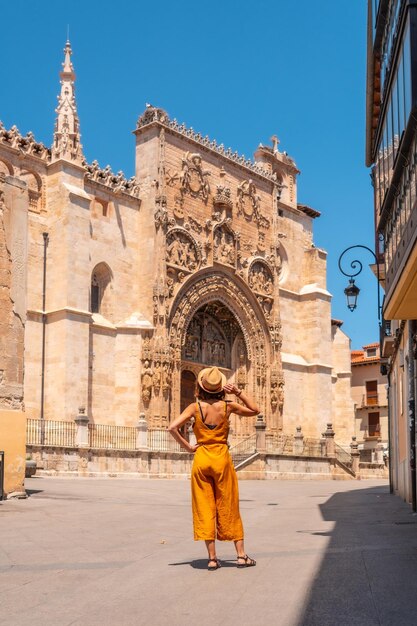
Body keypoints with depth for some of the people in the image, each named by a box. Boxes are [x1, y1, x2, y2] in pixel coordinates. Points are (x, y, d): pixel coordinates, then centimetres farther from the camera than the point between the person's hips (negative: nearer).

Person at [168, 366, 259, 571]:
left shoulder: (195, 407, -5)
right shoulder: (227, 406, -4)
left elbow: (172, 428, -15)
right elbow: (255, 410, 11)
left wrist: (188, 447, -4)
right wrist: (238, 392, 4)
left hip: (201, 459, 0)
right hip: (222, 458, 0)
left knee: (205, 509, 7)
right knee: (229, 508, 10)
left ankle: (212, 558, 8)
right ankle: (241, 555, 14)